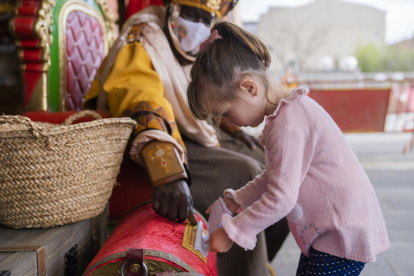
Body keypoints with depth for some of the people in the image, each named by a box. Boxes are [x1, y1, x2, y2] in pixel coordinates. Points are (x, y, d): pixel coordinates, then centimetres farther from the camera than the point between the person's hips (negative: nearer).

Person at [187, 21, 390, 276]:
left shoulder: (288, 124, -23)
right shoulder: (289, 111, 9)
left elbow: (281, 199, -25)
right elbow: (276, 177, 19)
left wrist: (231, 232, -16)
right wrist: (236, 200, 13)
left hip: (344, 234, -10)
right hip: (331, 229, 10)